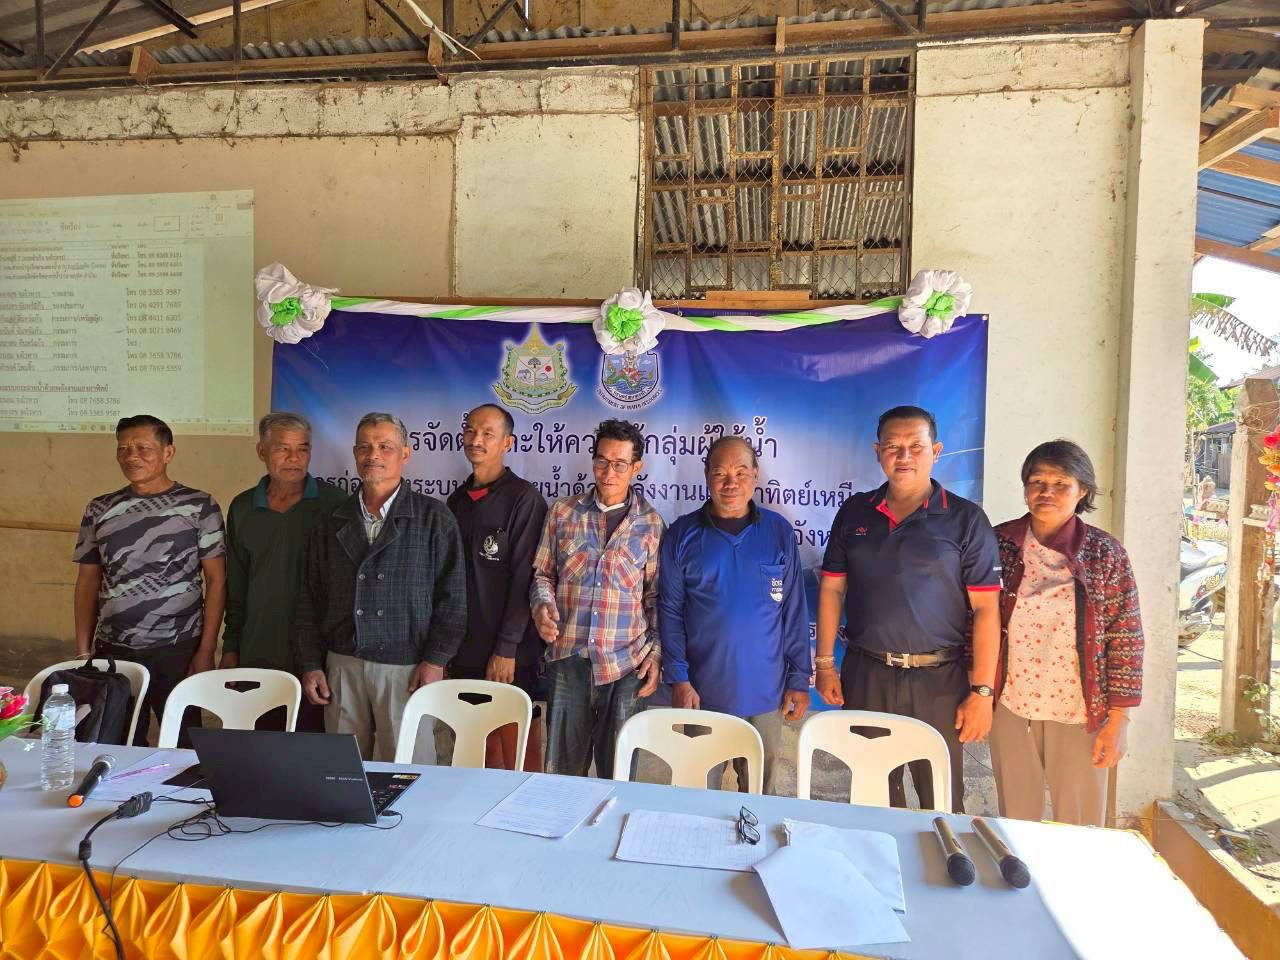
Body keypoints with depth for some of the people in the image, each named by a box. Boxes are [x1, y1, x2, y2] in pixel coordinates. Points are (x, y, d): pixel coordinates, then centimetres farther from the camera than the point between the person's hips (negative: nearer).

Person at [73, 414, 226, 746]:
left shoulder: (199, 506, -4)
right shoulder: (100, 510, 7)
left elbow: (216, 581, -4)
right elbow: (88, 582, 11)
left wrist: (206, 651, -9)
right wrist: (83, 652, 5)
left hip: (178, 650, -3)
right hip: (113, 651, 3)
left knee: (183, 745, 5)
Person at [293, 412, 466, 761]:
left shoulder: (434, 518, -1)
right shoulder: (329, 523, 11)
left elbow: (452, 597, -4)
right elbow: (309, 602, 13)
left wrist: (435, 660, -9)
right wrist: (310, 664, 7)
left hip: (408, 668, -3)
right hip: (342, 667, 4)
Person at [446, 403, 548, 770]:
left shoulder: (523, 498, -9)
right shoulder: (458, 499, 12)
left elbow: (525, 578, -13)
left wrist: (506, 649, -16)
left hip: (510, 656, -6)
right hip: (464, 650, 6)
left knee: (518, 754, 4)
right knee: (480, 749, 14)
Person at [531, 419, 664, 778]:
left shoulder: (651, 524, 3)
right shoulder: (563, 512, 7)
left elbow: (656, 596, 6)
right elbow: (542, 574, 12)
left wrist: (657, 653, -1)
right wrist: (543, 606, -7)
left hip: (626, 665, -1)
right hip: (567, 658, 1)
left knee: (617, 769, 9)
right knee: (562, 767, 10)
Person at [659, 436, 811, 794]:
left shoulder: (778, 531, 0)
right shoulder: (682, 534, -2)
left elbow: (794, 611, 3)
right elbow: (669, 611, -1)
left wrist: (800, 679, 1)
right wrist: (678, 678, -7)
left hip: (765, 693, 1)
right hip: (701, 692, 0)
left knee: (760, 791, 16)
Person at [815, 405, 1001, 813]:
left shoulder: (965, 519, -3)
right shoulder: (854, 513, 6)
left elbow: (986, 608, -6)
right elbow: (831, 589, 9)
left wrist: (982, 691, -10)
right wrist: (825, 664, 4)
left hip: (938, 678, -3)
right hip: (865, 674, 3)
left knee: (943, 802, 7)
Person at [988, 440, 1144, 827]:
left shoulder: (1105, 552, -6)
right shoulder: (1000, 543, -2)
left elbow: (1126, 639, -4)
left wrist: (1117, 721, -5)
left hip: (1080, 711, -1)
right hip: (1011, 707, 1)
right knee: (1015, 822, 15)